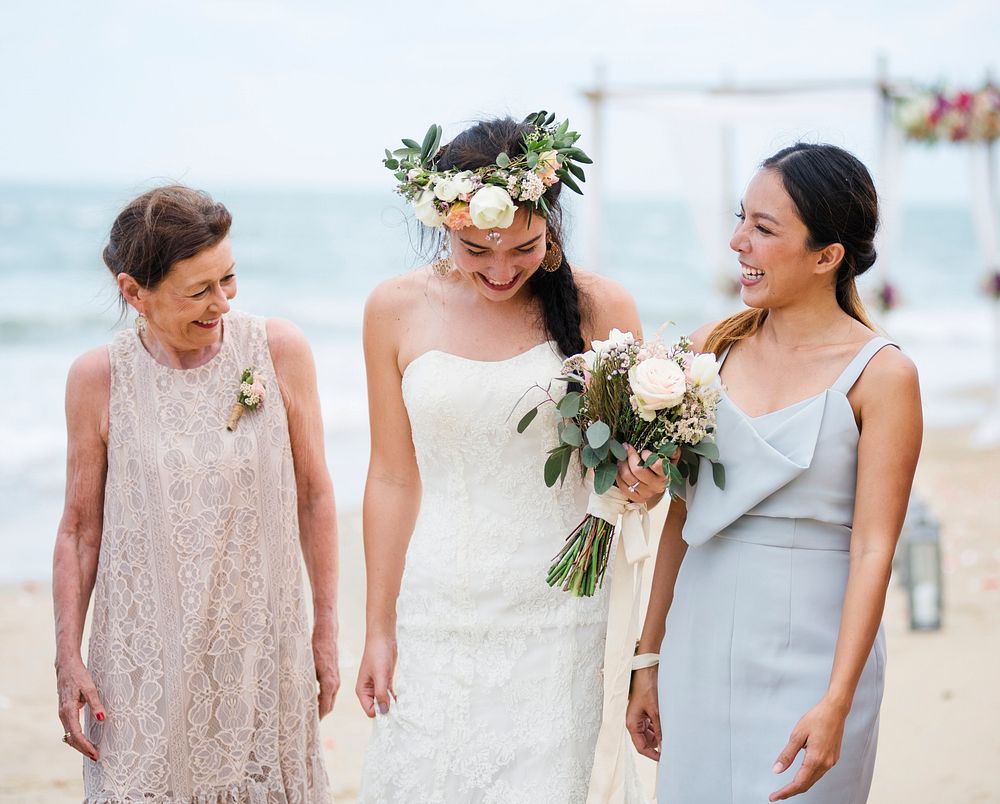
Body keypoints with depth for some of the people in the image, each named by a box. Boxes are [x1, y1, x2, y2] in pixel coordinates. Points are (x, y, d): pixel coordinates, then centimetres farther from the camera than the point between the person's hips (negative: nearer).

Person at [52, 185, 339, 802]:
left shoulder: (280, 352, -6)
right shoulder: (99, 379, -7)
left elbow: (314, 497, 2)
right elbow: (80, 529, 1)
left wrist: (327, 631, 4)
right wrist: (68, 661, 0)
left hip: (265, 649, 1)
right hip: (146, 662, -1)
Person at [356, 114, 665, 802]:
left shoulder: (598, 307, -4)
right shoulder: (398, 310, 0)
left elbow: (631, 450, 5)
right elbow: (394, 478, 5)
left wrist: (644, 483, -20)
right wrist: (379, 628, 6)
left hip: (553, 614, -1)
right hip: (436, 610, 1)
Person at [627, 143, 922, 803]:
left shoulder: (881, 375, -9)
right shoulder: (716, 347, 4)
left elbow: (873, 549, -12)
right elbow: (683, 514, 8)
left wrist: (836, 704, -18)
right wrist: (649, 658, 9)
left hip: (810, 657, -4)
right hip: (701, 646, 4)